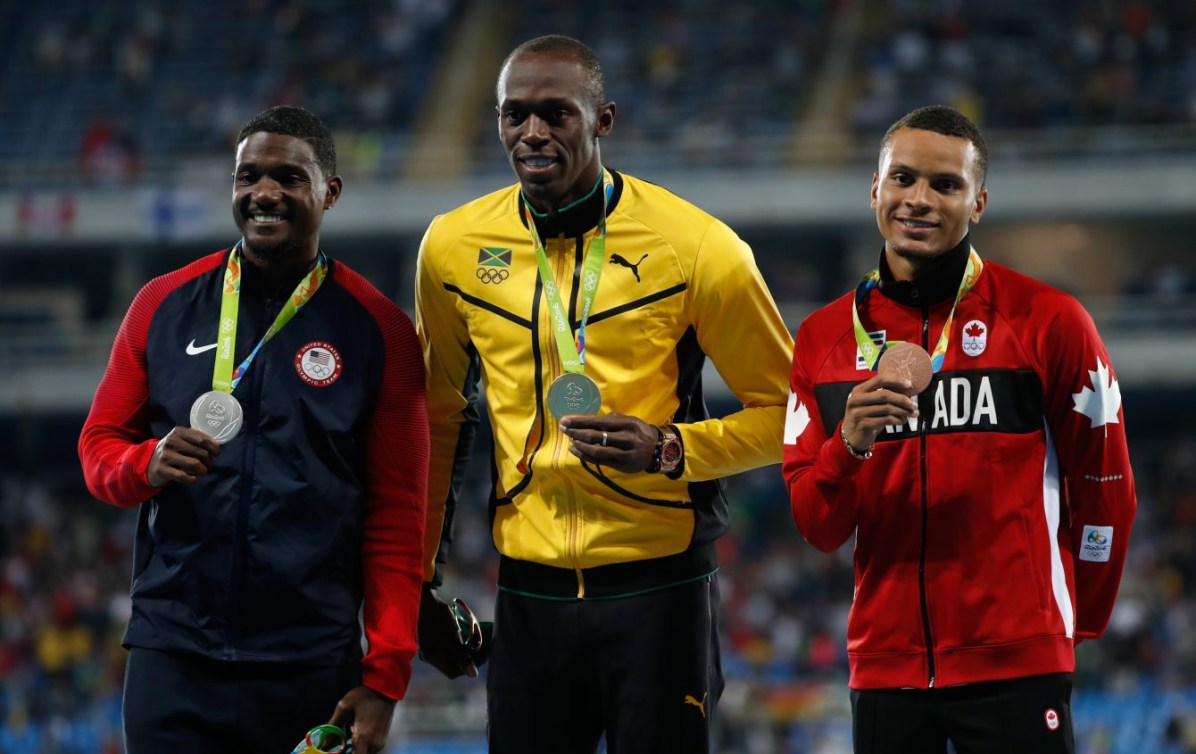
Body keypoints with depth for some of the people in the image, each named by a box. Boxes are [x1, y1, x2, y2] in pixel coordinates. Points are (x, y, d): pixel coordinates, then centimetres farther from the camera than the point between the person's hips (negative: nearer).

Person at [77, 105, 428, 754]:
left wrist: (385, 679, -5)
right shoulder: (165, 306, 7)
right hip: (172, 657, 1)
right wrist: (149, 464, -12)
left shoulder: (377, 330, 2)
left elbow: (396, 514, 0)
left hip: (311, 670, -1)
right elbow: (99, 445, 13)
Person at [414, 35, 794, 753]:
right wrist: (420, 583, 16)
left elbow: (784, 411, 0)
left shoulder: (695, 247, -8)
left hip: (657, 591, -3)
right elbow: (439, 419, 17)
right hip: (529, 592, 3)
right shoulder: (454, 248, 4)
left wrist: (669, 450, -17)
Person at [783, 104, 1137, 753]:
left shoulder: (1048, 322, -3)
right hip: (885, 667, 3)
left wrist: (1076, 622, 13)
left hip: (1016, 668, -3)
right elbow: (817, 528, 5)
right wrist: (849, 446, -14)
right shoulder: (824, 338, 8)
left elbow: (1104, 489, 6)